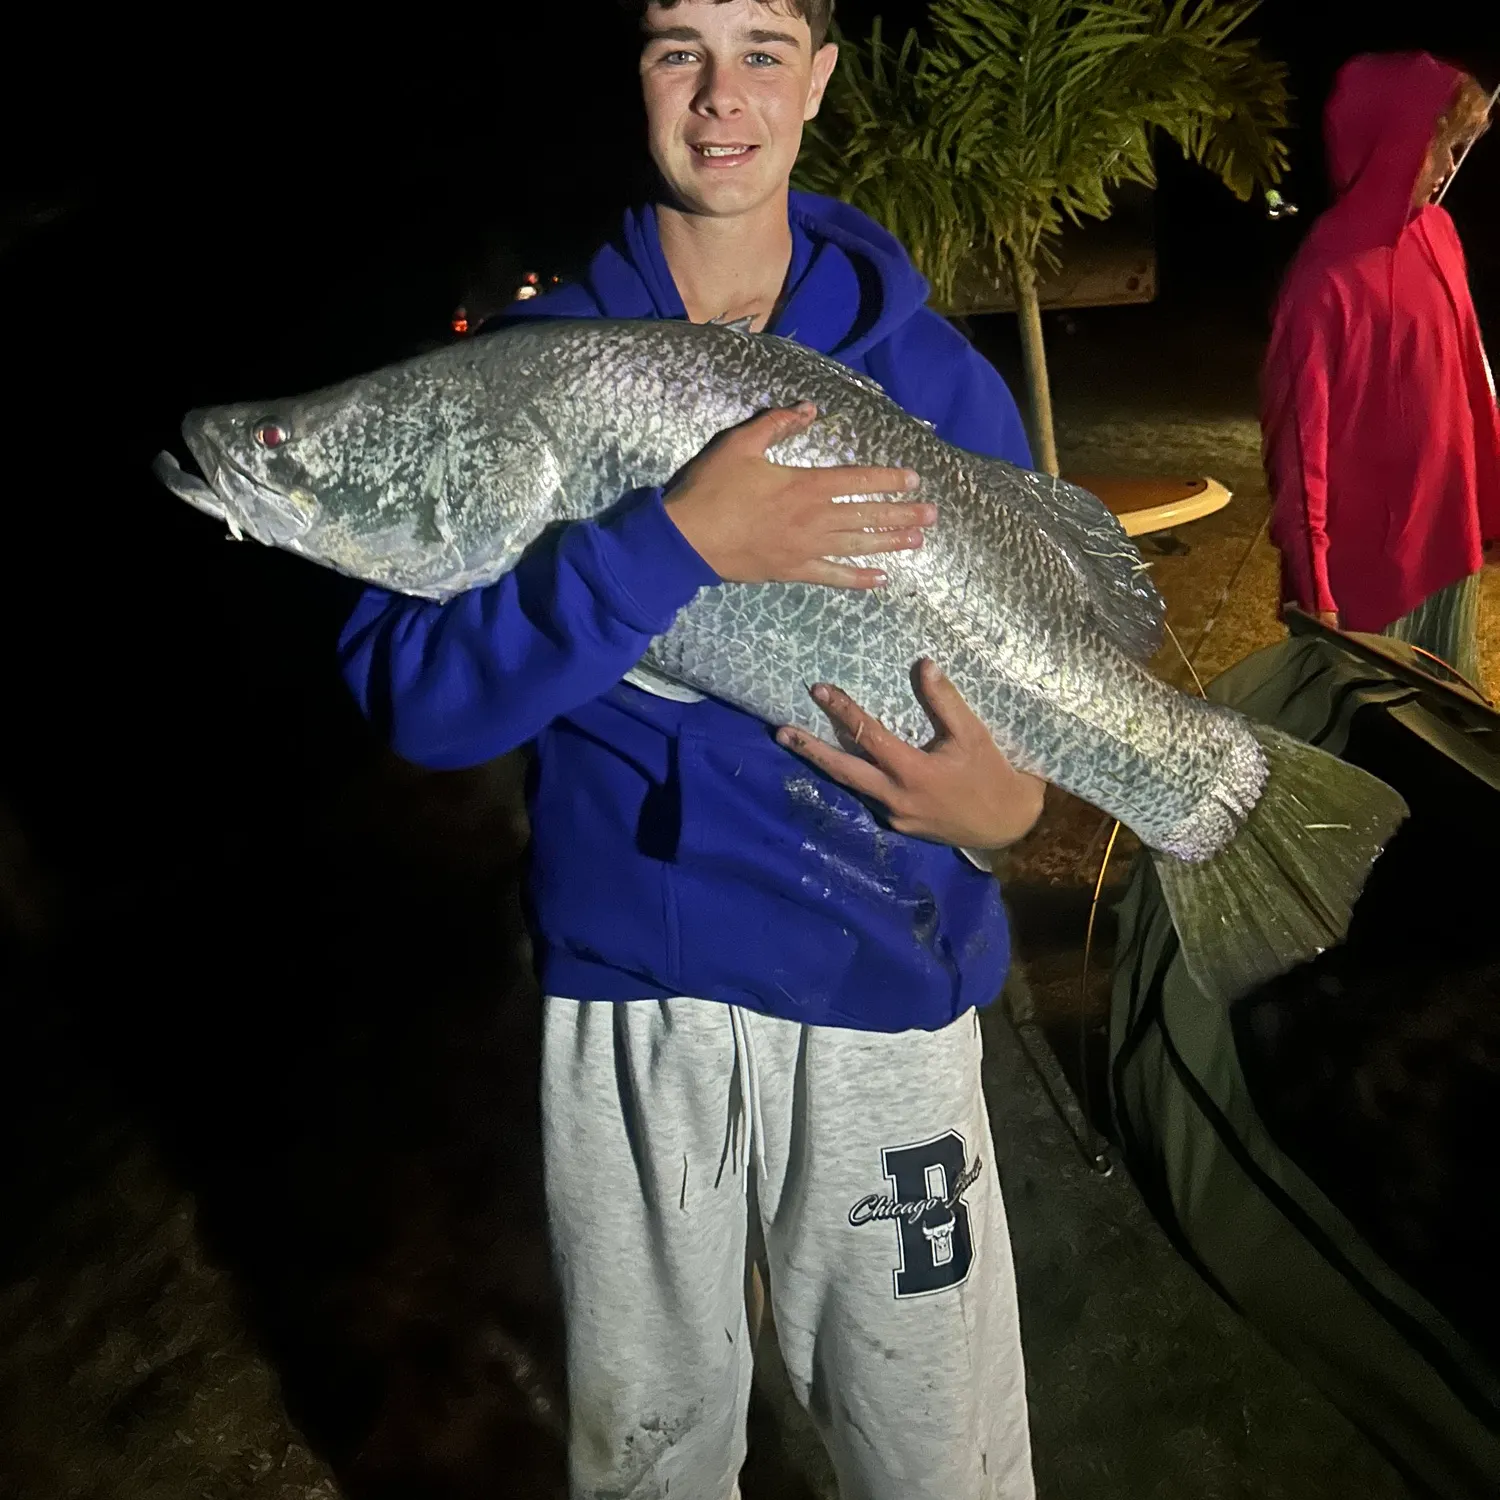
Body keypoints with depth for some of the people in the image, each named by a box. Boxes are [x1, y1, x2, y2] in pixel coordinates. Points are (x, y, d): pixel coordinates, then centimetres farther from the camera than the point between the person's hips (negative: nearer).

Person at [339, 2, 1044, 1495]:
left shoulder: (932, 373, 1)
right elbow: (411, 694, -14)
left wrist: (998, 807, -18)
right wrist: (681, 538, -27)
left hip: (882, 991, 0)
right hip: (623, 994, 1)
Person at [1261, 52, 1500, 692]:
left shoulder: (1437, 233, 1)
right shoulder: (1329, 277, -21)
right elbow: (1300, 435, -19)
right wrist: (1312, 581, -18)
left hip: (1445, 524, 7)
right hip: (1365, 548, -7)